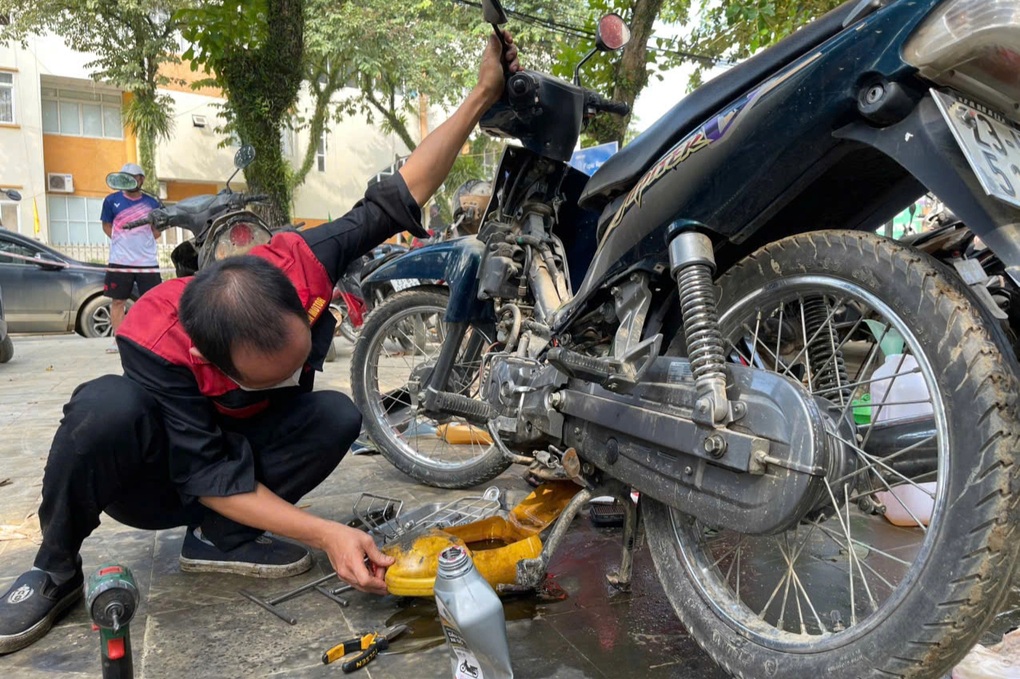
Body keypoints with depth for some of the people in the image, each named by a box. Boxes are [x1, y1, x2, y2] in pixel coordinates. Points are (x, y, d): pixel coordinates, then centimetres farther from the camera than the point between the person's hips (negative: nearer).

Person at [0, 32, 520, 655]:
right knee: (108, 407, -37)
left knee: (338, 417, -26)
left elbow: (398, 197, -21)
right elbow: (210, 479, -32)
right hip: (157, 479, -3)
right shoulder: (156, 346, -35)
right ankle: (56, 570, -12)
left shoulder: (298, 265, -27)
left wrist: (480, 99, -25)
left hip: (248, 444, 4)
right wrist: (326, 534, -42)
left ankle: (218, 538, -9)